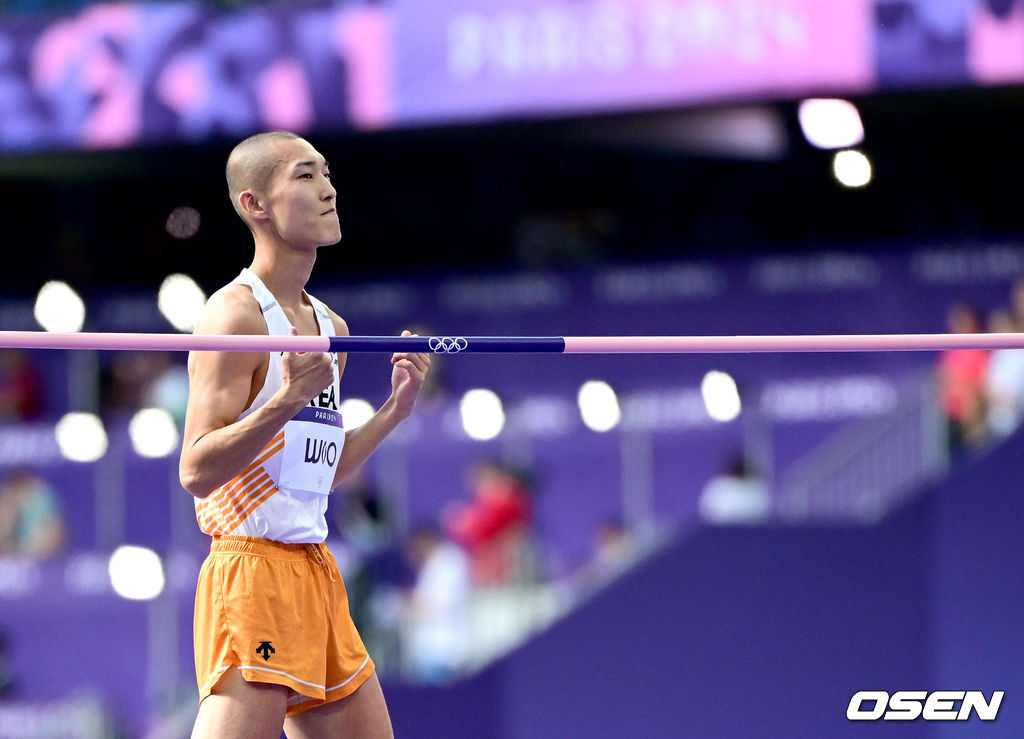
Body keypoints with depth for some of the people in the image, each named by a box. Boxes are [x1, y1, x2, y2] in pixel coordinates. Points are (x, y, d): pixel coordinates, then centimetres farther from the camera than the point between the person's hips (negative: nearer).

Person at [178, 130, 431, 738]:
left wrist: (396, 408, 15)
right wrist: (289, 399, -27)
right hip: (252, 569, -9)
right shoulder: (235, 314, -11)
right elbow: (197, 472, -17)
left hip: (318, 575, 9)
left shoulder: (330, 327, 16)